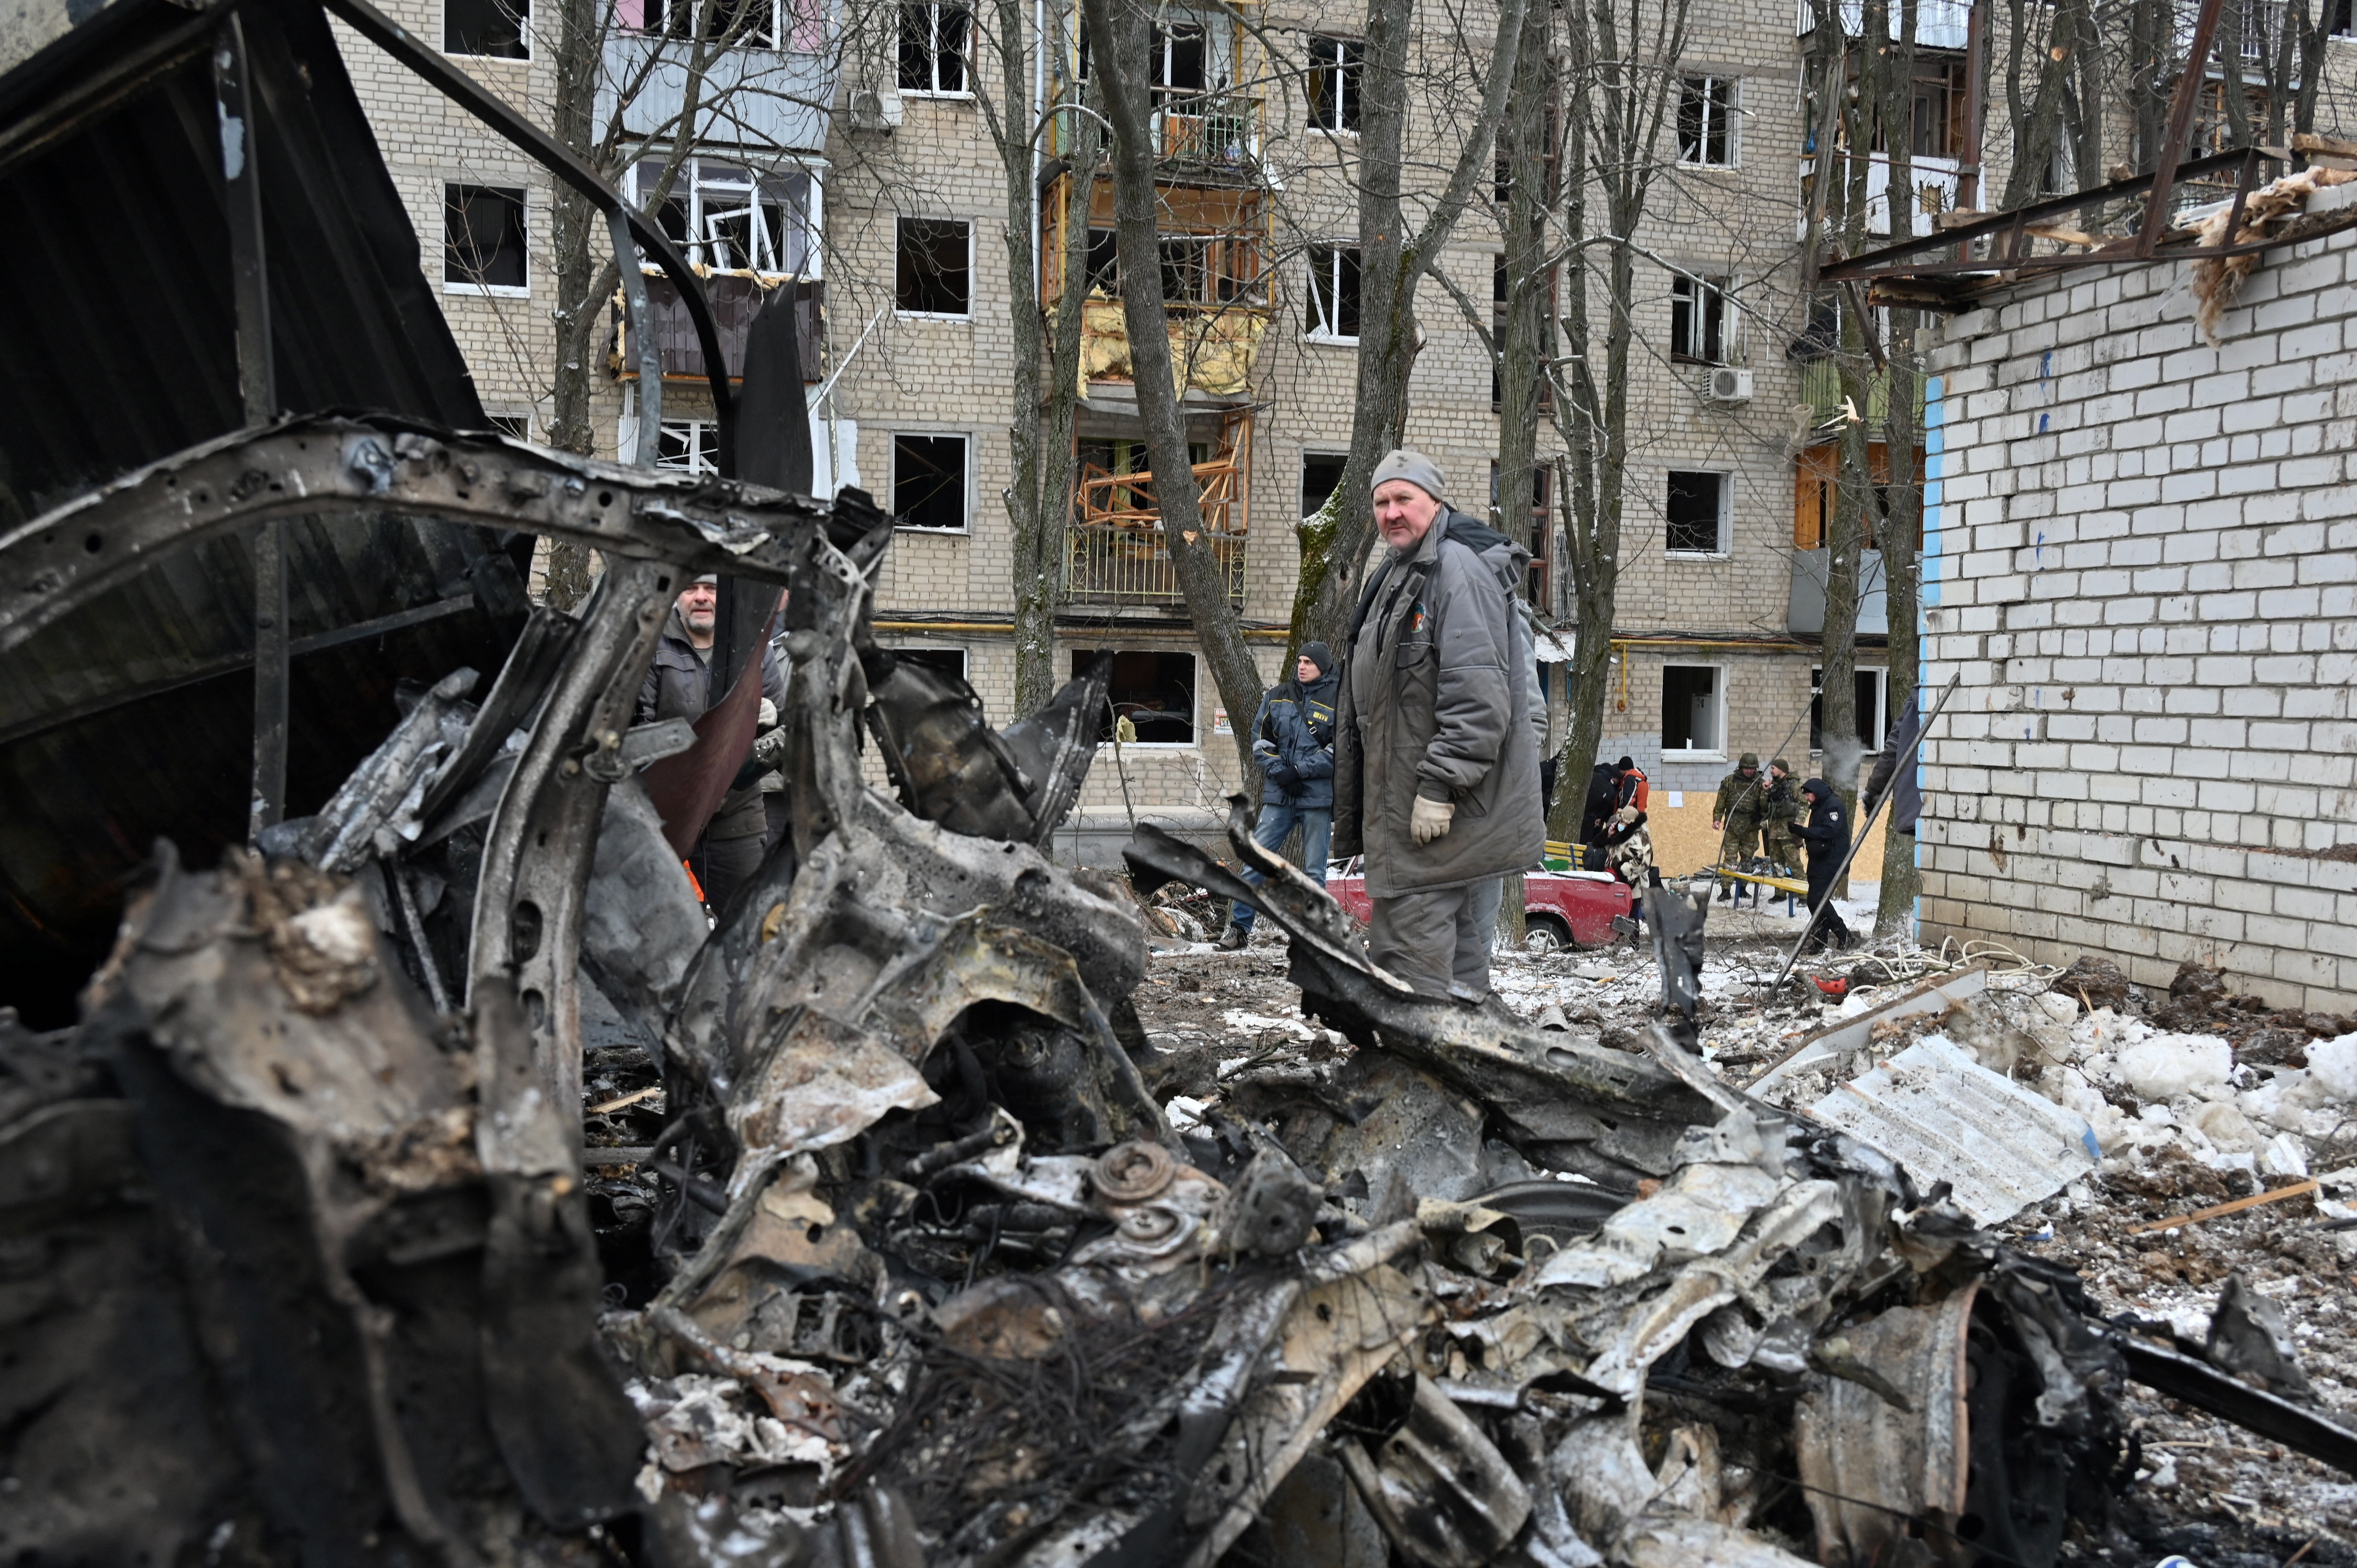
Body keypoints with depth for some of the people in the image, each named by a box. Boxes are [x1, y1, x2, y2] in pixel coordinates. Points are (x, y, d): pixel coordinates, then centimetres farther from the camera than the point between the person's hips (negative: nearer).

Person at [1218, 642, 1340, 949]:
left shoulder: (1337, 700, -2)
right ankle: (1239, 927, 5)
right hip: (1279, 796, 3)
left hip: (1319, 796, -3)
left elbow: (1339, 749, -7)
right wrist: (1278, 771, -6)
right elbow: (1260, 739, 11)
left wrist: (1299, 770, -14)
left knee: (1314, 870, 5)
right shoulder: (1277, 696, 10)